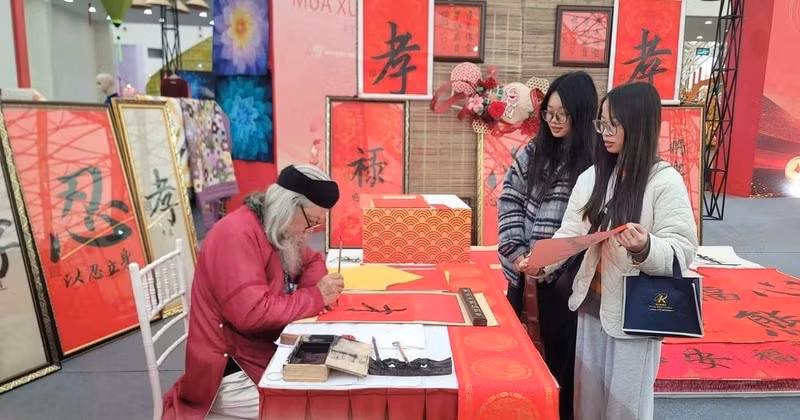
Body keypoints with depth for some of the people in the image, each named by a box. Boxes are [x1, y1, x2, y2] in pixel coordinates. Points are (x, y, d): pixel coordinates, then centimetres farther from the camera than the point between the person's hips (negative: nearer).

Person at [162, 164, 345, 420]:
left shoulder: (281, 232, 6)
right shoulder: (238, 235, -23)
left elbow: (312, 261, 18)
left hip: (267, 355, 9)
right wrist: (316, 298, -21)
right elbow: (252, 313, -31)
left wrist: (317, 284, -5)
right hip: (232, 374, -9)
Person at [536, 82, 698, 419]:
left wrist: (645, 248, -34)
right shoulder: (592, 176, 4)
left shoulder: (666, 182, -12)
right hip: (591, 305, 5)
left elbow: (681, 253, -15)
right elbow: (569, 233, 0)